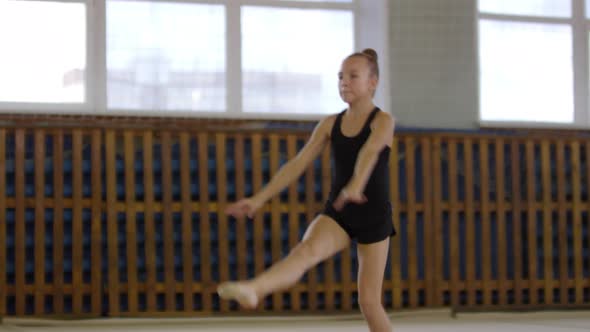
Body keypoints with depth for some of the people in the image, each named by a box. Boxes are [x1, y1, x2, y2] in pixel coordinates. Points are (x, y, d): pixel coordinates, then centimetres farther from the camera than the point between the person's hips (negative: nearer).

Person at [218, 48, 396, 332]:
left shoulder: (383, 121, -9)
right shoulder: (329, 124, 5)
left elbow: (370, 152, -30)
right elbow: (297, 164, 3)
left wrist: (355, 186, -51)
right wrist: (259, 199, -4)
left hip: (374, 216, -2)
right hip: (336, 212, 2)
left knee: (369, 301, 0)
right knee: (307, 248, -30)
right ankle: (252, 290, -57)